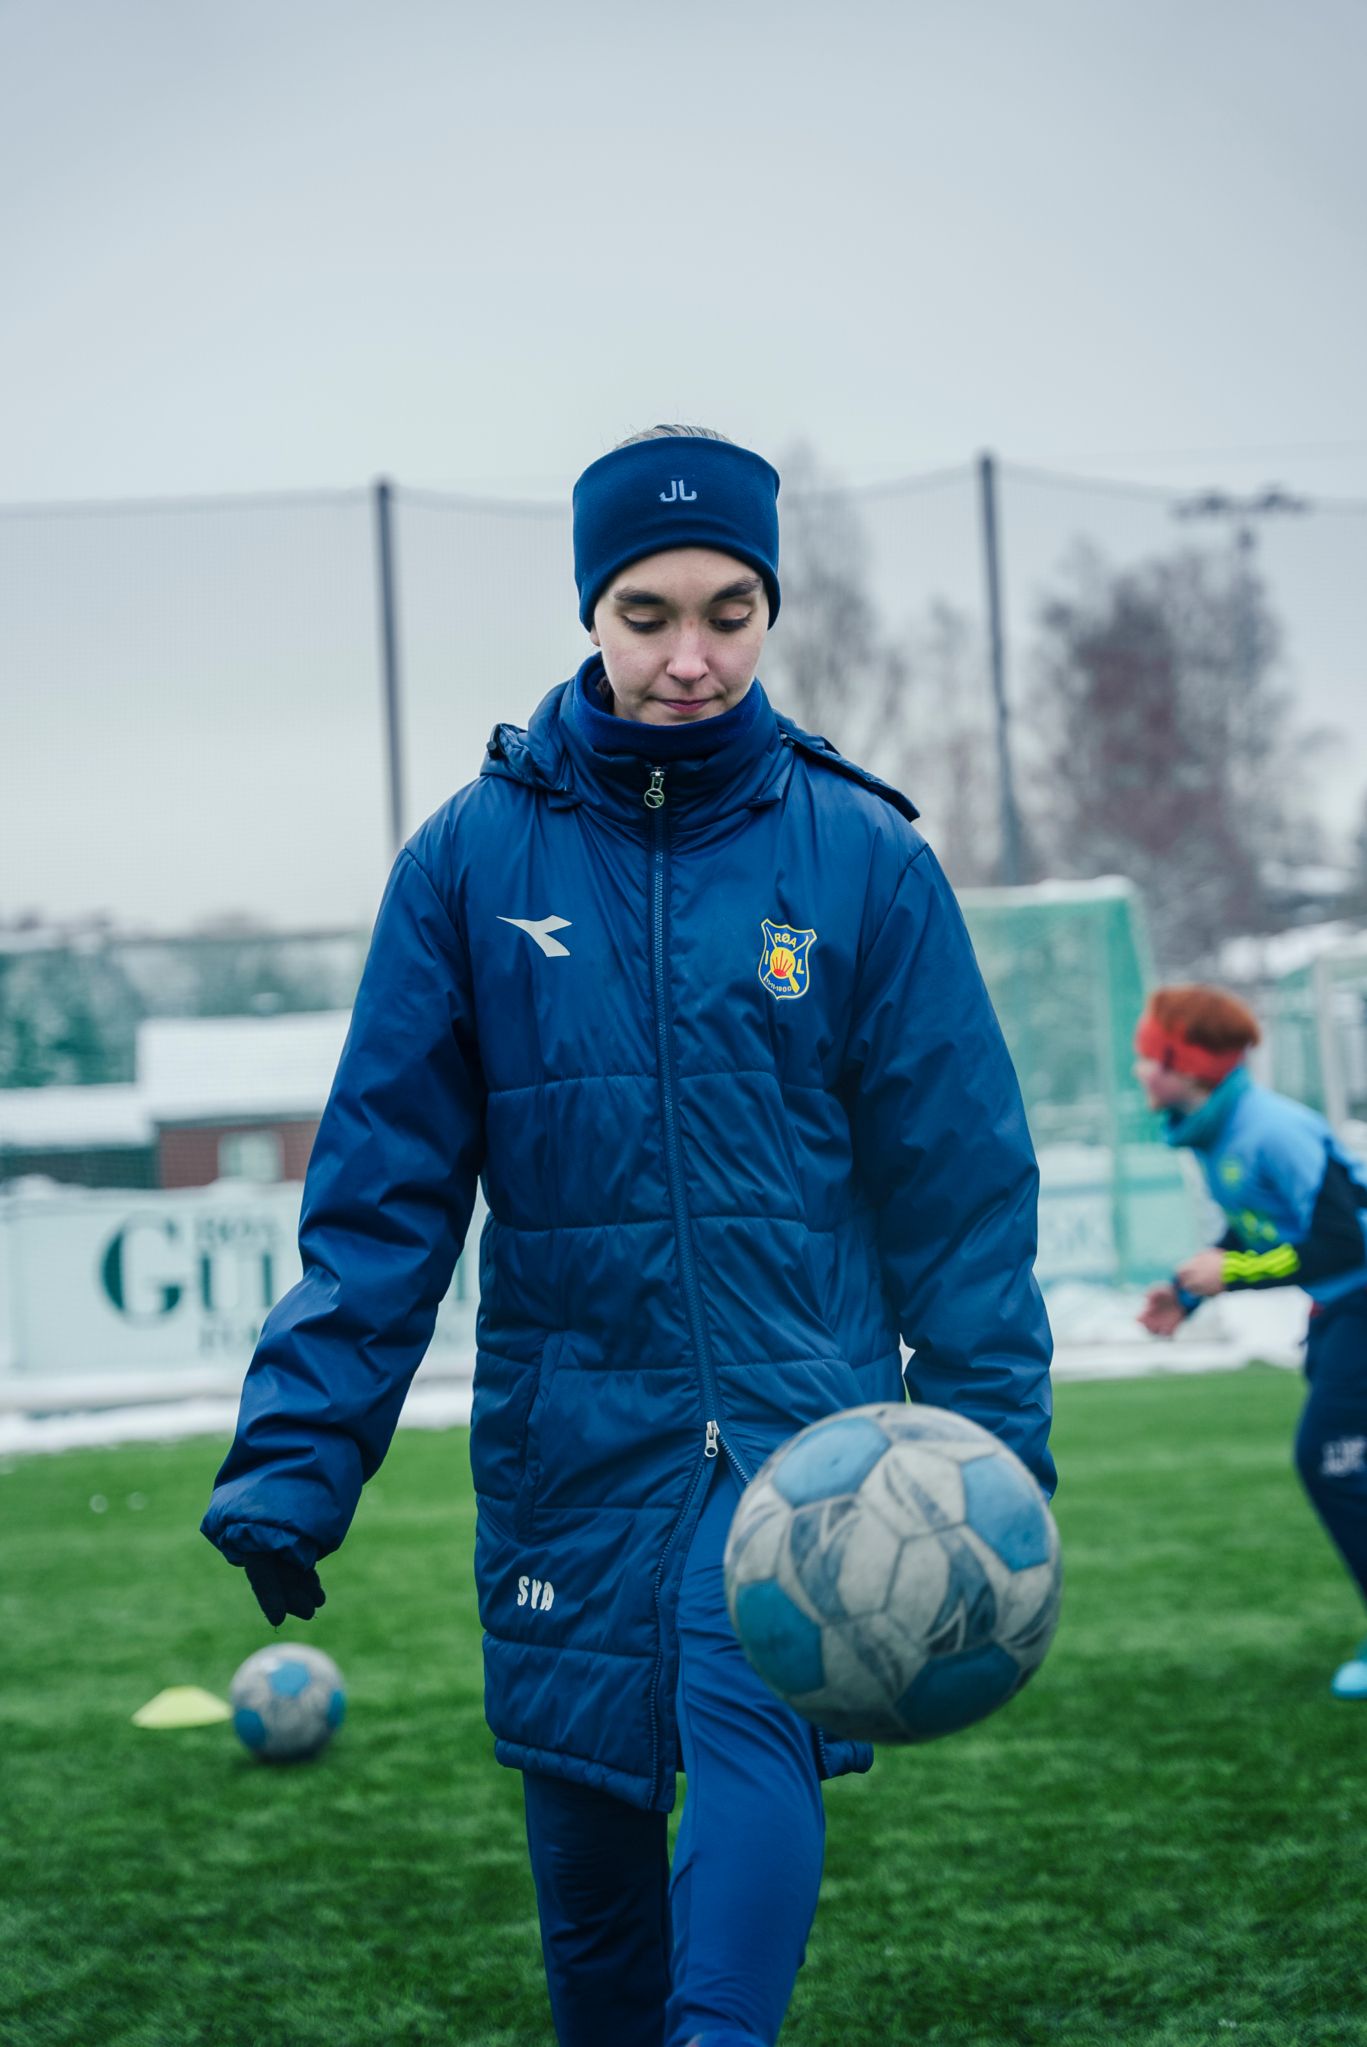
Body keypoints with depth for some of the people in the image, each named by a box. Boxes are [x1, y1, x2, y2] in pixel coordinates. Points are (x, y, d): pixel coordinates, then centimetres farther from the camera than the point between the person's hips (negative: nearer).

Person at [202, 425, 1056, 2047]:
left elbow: (960, 1174, 3)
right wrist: (295, 1456, -8)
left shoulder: (862, 856, -2)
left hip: (798, 1411, -1)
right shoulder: (472, 856, -2)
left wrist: (990, 1439, -2)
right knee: (587, 1852, 9)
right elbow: (381, 1182, 0)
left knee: (750, 1726, -25)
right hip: (567, 1427, 2)